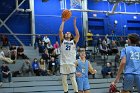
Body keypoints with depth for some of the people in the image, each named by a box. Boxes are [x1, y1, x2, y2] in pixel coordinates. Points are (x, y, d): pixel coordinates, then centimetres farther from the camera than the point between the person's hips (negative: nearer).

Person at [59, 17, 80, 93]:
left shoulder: (73, 41, 10)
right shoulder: (62, 41, 11)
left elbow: (77, 34, -5)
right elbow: (60, 31, 0)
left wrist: (74, 24, -1)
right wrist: (63, 22, 4)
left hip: (71, 63, -1)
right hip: (63, 63, 2)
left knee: (73, 79, -3)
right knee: (64, 80, 7)